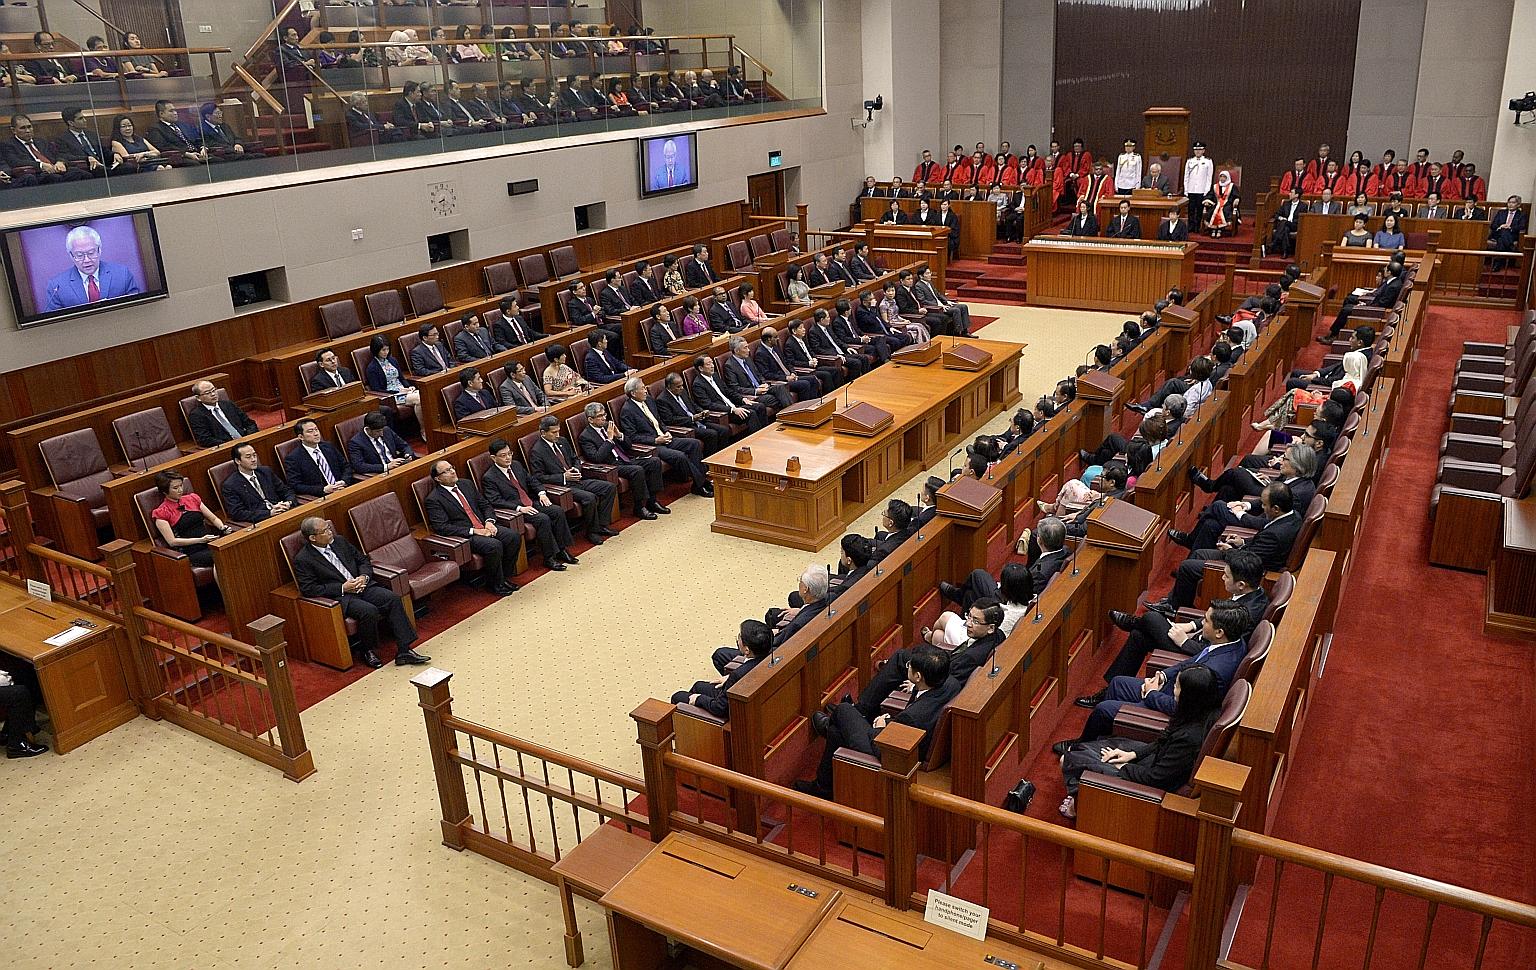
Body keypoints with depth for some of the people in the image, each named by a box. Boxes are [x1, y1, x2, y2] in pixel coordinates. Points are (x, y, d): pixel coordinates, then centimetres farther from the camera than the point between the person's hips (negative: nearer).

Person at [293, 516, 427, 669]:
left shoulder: (339, 541, 11)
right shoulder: (302, 560, -7)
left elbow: (363, 560, 19)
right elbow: (309, 590, -12)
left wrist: (364, 576, -3)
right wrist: (342, 588, -16)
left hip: (361, 586, 6)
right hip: (339, 598, -6)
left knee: (393, 599, -18)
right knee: (369, 610, -32)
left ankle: (404, 651, -18)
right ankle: (367, 651, -6)